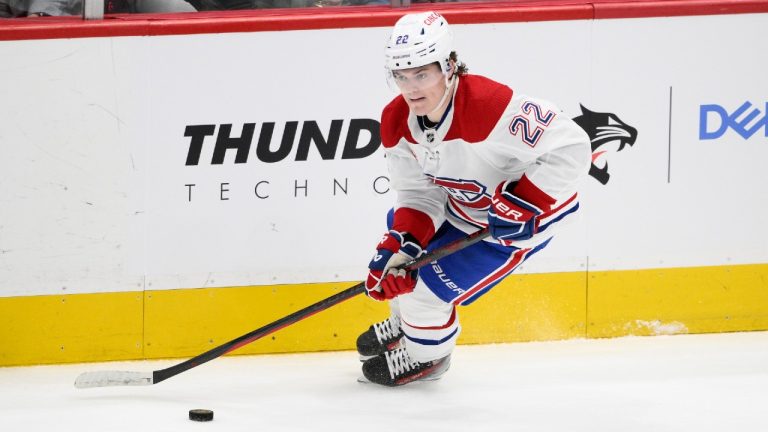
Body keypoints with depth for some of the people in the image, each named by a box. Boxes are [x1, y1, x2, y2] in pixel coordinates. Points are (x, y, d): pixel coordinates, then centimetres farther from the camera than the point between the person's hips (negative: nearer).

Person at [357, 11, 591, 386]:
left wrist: (523, 203, -38)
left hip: (523, 218, -8)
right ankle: (403, 326, 54)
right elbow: (419, 193, -6)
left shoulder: (488, 106, -40)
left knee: (431, 287, -9)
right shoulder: (396, 122, -15)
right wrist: (397, 248, -21)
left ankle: (425, 356, 25)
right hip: (459, 205, 8)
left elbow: (570, 147, -37)